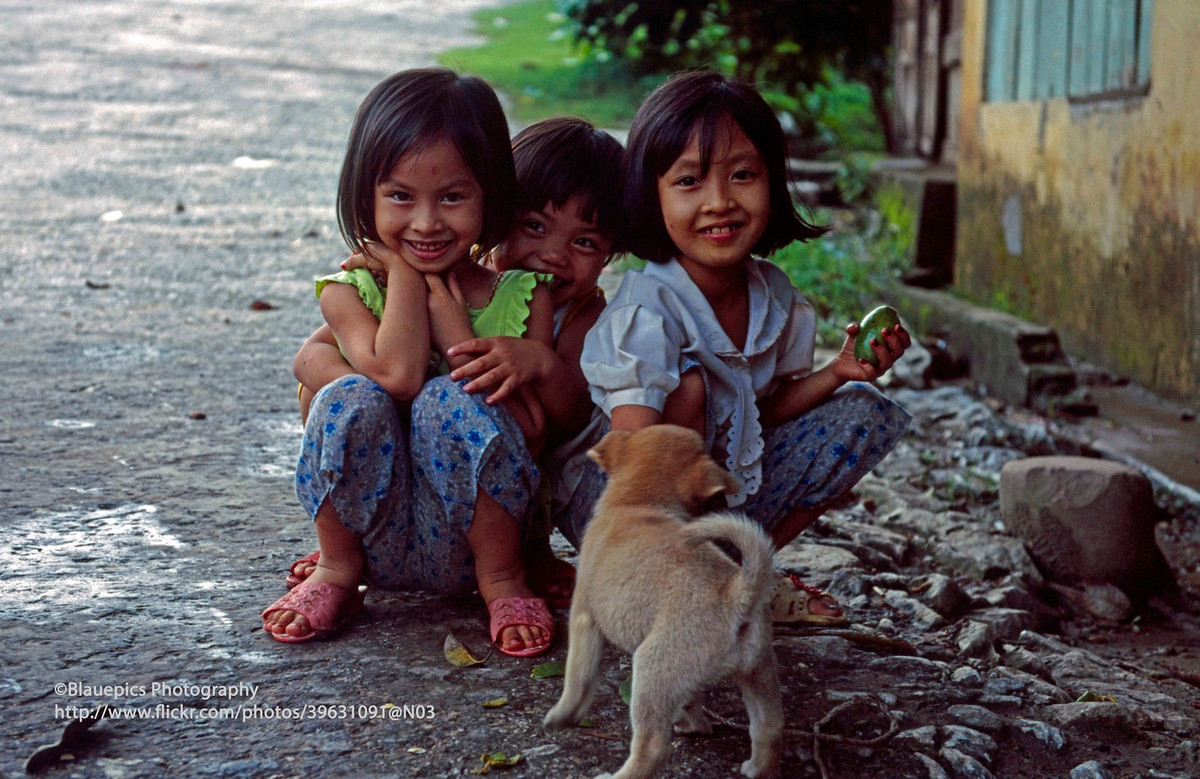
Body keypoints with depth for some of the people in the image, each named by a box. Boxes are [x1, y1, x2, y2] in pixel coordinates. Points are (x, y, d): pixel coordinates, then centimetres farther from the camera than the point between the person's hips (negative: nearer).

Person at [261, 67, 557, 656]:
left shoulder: (523, 294, -1)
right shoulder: (349, 290, -1)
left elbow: (529, 432, -11)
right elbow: (398, 375, -22)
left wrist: (446, 309, -13)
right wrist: (405, 270, -9)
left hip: (473, 536, -1)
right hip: (377, 538, 1)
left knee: (451, 400, -28)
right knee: (351, 399, -26)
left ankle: (502, 580, -7)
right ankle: (338, 573, -2)